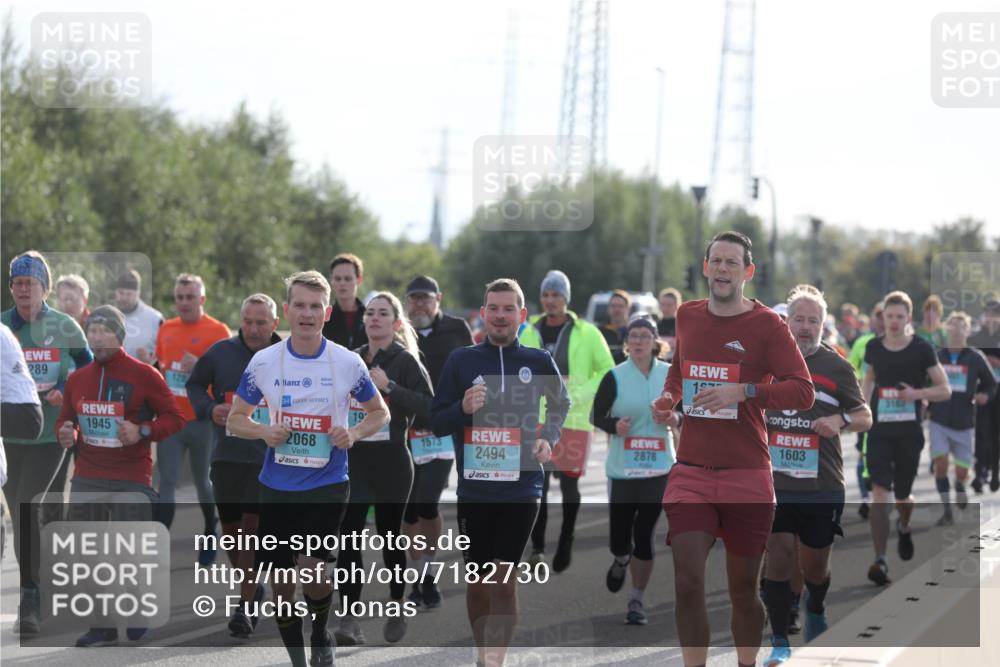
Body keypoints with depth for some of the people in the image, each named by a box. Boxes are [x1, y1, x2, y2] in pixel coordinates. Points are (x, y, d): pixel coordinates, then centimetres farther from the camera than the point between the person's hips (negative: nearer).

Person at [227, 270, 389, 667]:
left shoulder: (348, 363, -3)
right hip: (277, 486, 2)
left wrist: (355, 433, -11)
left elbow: (379, 413, 10)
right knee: (281, 582, 5)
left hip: (328, 483, -2)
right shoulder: (263, 362, -1)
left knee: (310, 570, -18)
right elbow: (235, 419, 8)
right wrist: (264, 432, -13)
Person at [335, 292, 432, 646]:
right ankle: (349, 619, -11)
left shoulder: (405, 361, -4)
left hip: (391, 461, -4)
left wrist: (389, 387, -20)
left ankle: (397, 612, 23)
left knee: (390, 535, 7)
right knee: (348, 534, -8)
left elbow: (428, 407, -15)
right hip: (352, 458, 4)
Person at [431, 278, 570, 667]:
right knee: (477, 582, 9)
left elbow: (560, 403, 22)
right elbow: (436, 423, 3)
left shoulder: (538, 362, 2)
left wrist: (549, 438, 5)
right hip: (474, 489, 1)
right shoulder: (461, 360, 1)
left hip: (521, 488, -1)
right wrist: (463, 409, -17)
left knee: (504, 580, -8)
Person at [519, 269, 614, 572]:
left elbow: (608, 371, 2)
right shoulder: (530, 333, 8)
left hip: (573, 420, -2)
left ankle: (566, 543, 20)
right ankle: (537, 547, 1)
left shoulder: (587, 334, -1)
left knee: (569, 483, 4)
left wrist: (580, 393, -10)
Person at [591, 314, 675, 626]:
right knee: (619, 538, 1)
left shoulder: (670, 374, 2)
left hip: (658, 467, 1)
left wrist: (676, 418, -11)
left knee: (645, 536, -1)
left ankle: (636, 601, 11)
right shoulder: (615, 377, -4)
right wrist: (615, 426, -20)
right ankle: (622, 560, 39)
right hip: (622, 468, -1)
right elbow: (597, 415, 0)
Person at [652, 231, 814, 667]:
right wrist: (668, 398, 8)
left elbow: (803, 391, -12)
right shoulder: (687, 317, 10)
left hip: (747, 476, -3)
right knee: (687, 582, -11)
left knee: (743, 588, 8)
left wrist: (743, 392, -23)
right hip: (690, 472, 3)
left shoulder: (767, 325, -5)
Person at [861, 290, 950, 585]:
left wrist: (917, 393, -20)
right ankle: (880, 560, -16)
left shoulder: (922, 349, -5)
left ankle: (904, 527, 48)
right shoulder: (874, 348, 3)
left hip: (909, 432, -1)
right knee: (879, 492, -14)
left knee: (902, 495, 11)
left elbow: (945, 390, -2)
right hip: (879, 431, 1)